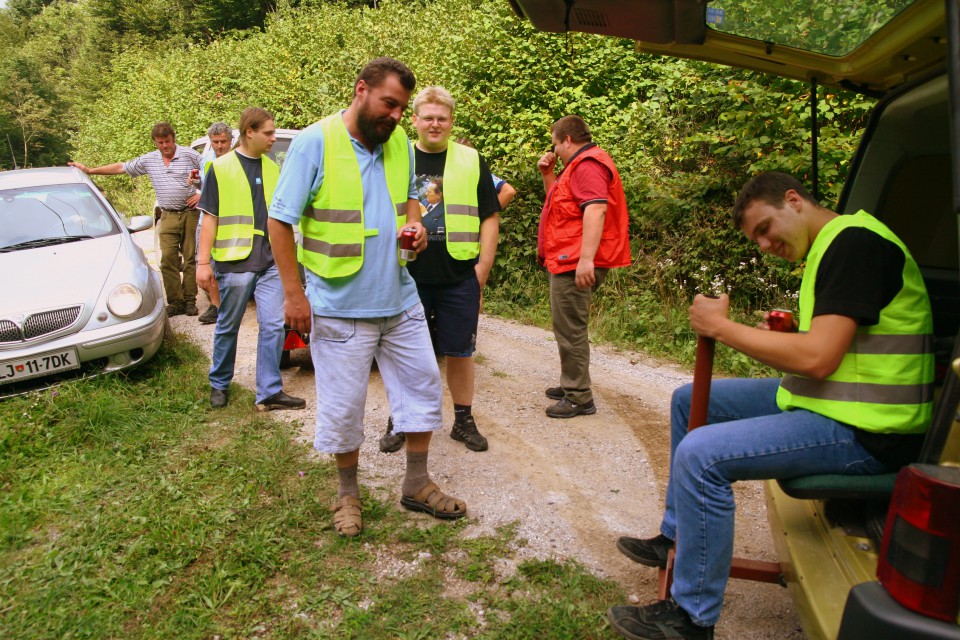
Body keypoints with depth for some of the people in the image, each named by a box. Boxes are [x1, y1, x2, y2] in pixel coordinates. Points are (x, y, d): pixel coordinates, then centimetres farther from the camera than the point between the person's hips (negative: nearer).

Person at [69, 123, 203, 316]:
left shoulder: (190, 155, 2)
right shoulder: (149, 160, 14)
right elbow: (121, 167, 19)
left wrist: (202, 194, -6)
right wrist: (90, 170, 18)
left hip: (191, 214, -3)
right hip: (168, 217, 4)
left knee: (191, 258, -2)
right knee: (168, 259, -7)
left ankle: (190, 301, 3)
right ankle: (175, 302, -4)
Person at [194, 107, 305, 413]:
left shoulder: (273, 169, 13)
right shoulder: (220, 168, -1)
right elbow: (210, 217, -3)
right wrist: (203, 262, -7)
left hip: (270, 262, 4)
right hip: (234, 261, -4)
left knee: (273, 326, 0)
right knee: (228, 327, 9)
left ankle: (270, 392, 7)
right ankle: (219, 384, 28)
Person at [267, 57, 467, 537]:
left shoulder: (400, 144, 5)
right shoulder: (314, 142, -12)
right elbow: (280, 220, -10)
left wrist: (414, 224, -1)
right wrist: (293, 293, -13)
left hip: (399, 299, 6)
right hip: (341, 306, -5)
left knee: (422, 387, 11)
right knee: (343, 406, 6)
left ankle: (417, 485, 28)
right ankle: (348, 493, 29)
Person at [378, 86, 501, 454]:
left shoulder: (472, 162, 7)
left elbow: (490, 217, 5)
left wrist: (484, 265, -4)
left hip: (460, 276, 0)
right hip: (407, 276, 1)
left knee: (460, 351, 8)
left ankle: (464, 421, 22)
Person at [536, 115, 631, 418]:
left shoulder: (587, 164, -13)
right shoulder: (579, 165, 22)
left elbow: (595, 209, -26)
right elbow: (561, 203, 31)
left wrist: (586, 258, -33)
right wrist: (548, 175, 17)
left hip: (576, 265, -11)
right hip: (568, 262, 11)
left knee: (570, 330, -7)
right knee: (568, 328, 18)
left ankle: (579, 398, 0)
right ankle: (571, 386, 30)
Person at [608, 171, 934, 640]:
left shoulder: (855, 240, -18)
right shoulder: (830, 248, 15)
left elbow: (817, 358, -26)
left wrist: (720, 326, -17)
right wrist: (779, 340, 2)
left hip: (862, 430, -11)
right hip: (822, 400, 11)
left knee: (700, 455, -25)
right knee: (689, 401, 16)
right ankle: (676, 537, 26)